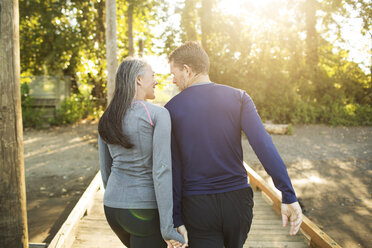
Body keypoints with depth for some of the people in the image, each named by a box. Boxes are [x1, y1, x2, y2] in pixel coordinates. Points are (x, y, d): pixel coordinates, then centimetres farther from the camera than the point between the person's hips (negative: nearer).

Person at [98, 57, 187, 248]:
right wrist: (168, 228, -19)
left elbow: (106, 169, 12)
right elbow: (161, 170, -22)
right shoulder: (158, 114, -14)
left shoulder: (107, 119, 5)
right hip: (147, 212, -7)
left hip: (113, 210, 7)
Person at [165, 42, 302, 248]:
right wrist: (289, 197, -13)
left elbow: (172, 170, -6)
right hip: (237, 199, 3)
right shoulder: (238, 97, -3)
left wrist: (175, 220, -1)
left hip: (197, 206, -2)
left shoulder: (171, 109, -4)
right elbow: (264, 146, -14)